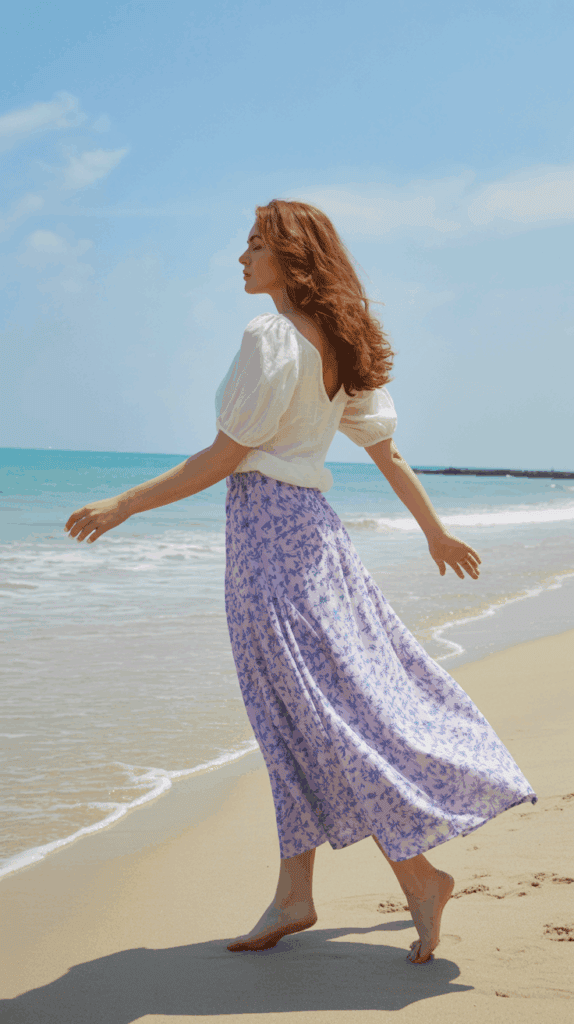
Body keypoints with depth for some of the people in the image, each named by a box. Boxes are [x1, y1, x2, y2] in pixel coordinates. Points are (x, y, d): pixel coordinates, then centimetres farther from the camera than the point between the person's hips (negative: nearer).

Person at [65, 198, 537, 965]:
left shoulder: (270, 336, -14)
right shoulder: (340, 344, 12)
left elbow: (225, 458, -15)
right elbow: (386, 450, 16)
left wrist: (124, 505, -10)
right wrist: (435, 531, 26)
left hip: (268, 524, -9)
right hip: (311, 525, 9)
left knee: (315, 714, -4)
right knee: (299, 715, 10)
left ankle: (420, 874, 0)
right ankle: (293, 895, 17)